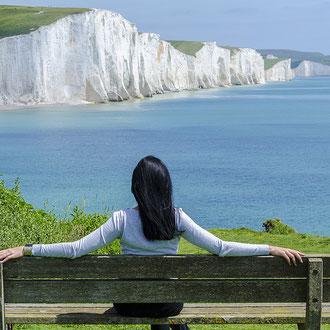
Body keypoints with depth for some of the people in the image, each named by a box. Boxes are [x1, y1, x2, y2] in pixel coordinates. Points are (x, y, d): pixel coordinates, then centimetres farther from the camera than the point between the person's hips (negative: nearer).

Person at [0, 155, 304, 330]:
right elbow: (221, 248, -16)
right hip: (169, 302, 0)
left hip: (129, 304, 0)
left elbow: (76, 249, -19)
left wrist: (26, 250, -12)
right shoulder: (178, 219, -14)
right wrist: (272, 249, -10)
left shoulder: (122, 220, -16)